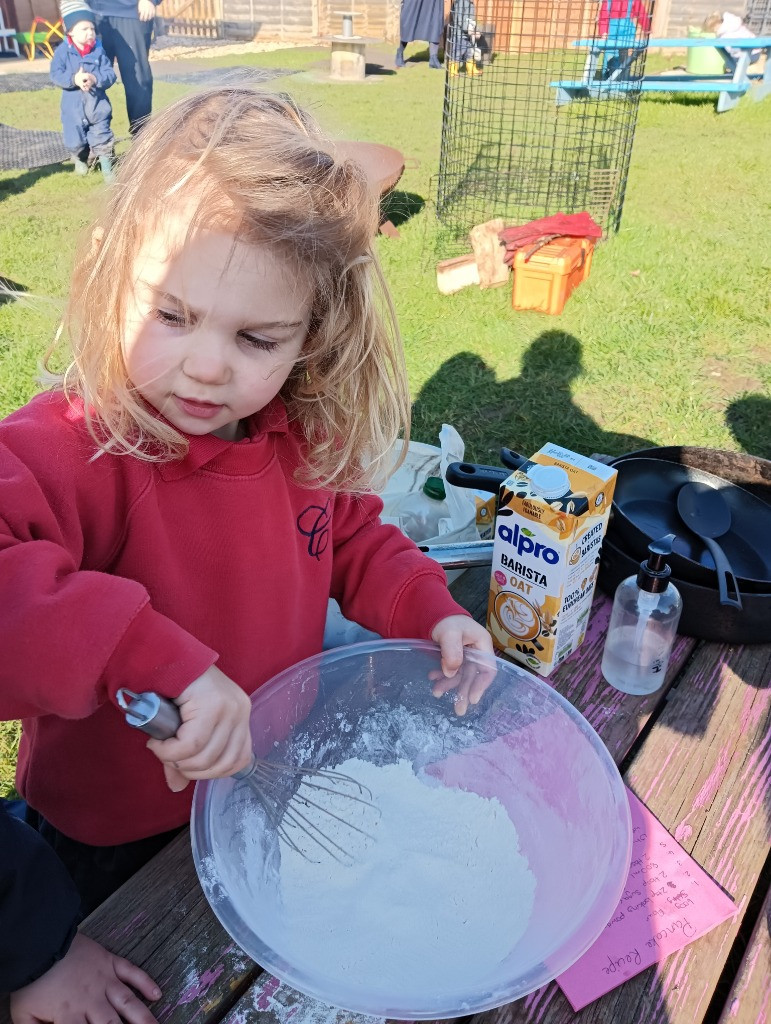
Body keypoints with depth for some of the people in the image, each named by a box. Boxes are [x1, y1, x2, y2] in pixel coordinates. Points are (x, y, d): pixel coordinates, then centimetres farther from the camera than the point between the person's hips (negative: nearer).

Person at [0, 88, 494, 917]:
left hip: (279, 785, 4)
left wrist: (429, 609, -11)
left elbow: (352, 539, 5)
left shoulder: (305, 436, -12)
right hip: (116, 846, -3)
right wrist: (158, 660, -52)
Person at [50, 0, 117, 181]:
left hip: (97, 103, 0)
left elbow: (110, 74, -6)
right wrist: (74, 79, -27)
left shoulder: (98, 50, -3)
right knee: (75, 140, 10)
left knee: (102, 137, 2)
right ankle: (80, 160, 39)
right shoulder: (63, 51, -7)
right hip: (73, 105, 0)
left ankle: (107, 169, 12)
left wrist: (95, 79, -25)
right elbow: (55, 75, -10)